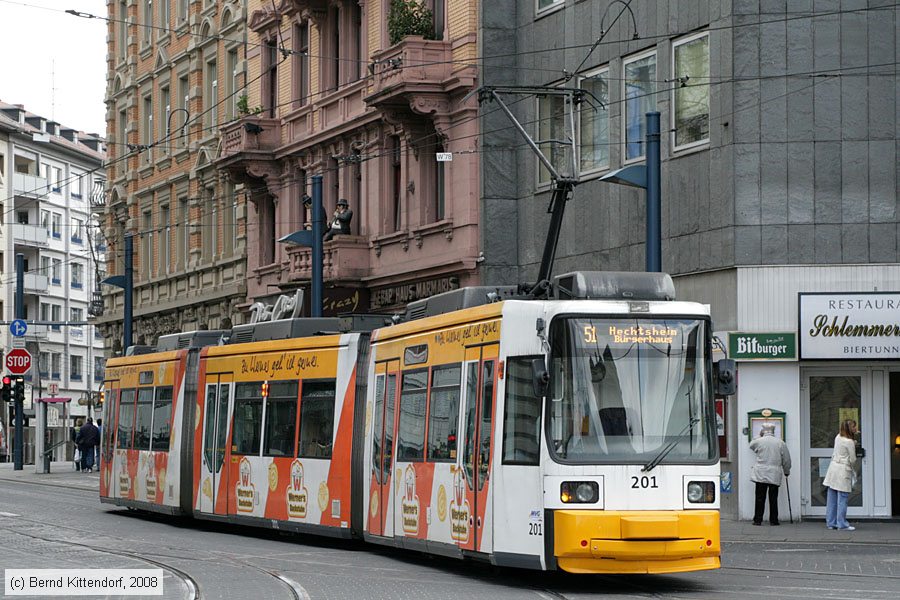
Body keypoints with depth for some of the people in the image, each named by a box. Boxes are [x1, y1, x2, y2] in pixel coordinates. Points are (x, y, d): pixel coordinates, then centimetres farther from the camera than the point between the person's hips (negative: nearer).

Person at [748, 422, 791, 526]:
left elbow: (751, 445, 23)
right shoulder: (780, 443, 2)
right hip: (775, 476, 1)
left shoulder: (759, 441, -2)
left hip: (760, 474, -1)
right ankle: (773, 520, 7)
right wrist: (786, 471, 23)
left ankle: (758, 520, 2)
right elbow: (786, 460, 7)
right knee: (773, 498, 5)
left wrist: (759, 435, 28)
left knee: (760, 498, 3)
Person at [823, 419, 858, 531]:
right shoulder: (849, 442, -13)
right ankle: (842, 524, -2)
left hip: (833, 466, 8)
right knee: (842, 498, -4)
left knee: (832, 498, 9)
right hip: (843, 470, -8)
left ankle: (831, 522, 13)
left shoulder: (838, 437, 9)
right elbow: (852, 460, -9)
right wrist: (851, 466, 14)